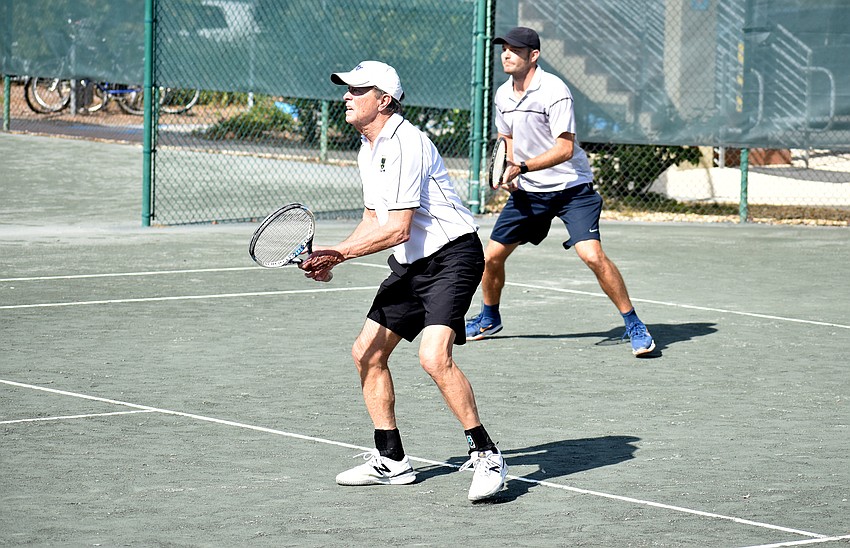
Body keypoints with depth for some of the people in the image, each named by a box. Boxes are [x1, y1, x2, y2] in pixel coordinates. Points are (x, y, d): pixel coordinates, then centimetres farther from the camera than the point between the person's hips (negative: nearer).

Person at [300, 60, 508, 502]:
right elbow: (374, 220, 21)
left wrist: (339, 251, -16)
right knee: (367, 352, 10)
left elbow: (398, 229, -23)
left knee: (434, 356, -26)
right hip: (409, 265, 10)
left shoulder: (404, 144, -20)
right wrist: (330, 259, 7)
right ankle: (390, 461, 21)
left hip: (451, 255, -10)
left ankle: (485, 456, -15)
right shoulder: (368, 150, 12)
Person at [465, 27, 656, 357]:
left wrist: (522, 167, -27)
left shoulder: (554, 91, -18)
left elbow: (565, 149, -22)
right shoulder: (502, 96, 5)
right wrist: (510, 172, 5)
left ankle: (633, 325, -9)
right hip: (528, 191, 7)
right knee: (492, 255, 5)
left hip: (571, 188, -7)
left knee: (592, 255, -22)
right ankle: (489, 318, 32)